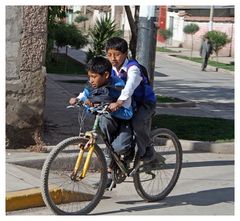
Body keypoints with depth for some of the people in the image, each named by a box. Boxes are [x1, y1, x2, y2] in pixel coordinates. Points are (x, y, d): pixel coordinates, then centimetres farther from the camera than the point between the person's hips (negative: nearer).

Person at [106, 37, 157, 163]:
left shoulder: (133, 68, -27)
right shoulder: (111, 69, -6)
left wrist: (119, 102, -64)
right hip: (129, 103, 7)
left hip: (145, 102, -7)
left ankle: (148, 151, -9)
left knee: (137, 122, -33)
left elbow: (130, 85, -47)